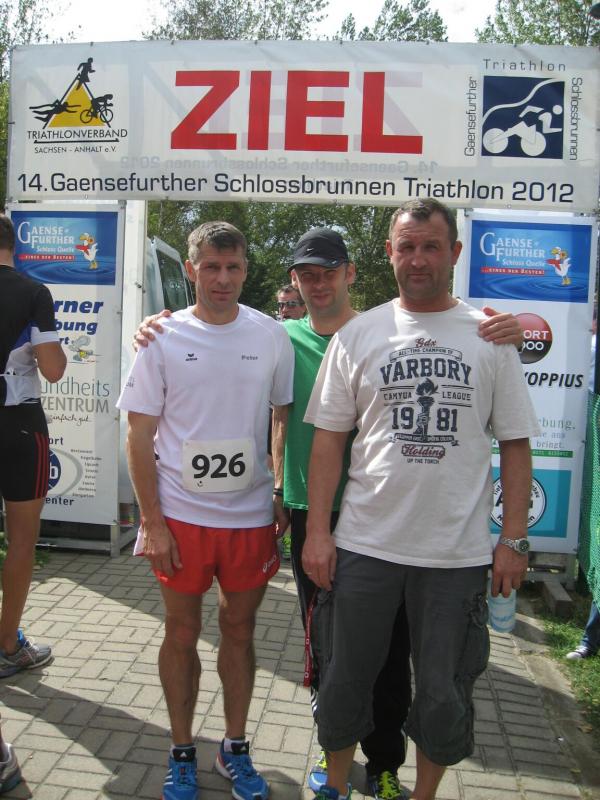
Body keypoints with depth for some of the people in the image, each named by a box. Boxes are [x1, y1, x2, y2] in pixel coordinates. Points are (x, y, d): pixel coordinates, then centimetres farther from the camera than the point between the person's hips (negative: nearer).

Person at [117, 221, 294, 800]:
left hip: (250, 516, 1)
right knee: (181, 634, 12)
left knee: (239, 632, 14)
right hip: (180, 515, -1)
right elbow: (139, 436, -3)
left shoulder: (271, 336, 0)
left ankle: (234, 749, 35)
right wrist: (152, 522, -7)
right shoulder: (164, 337, -3)